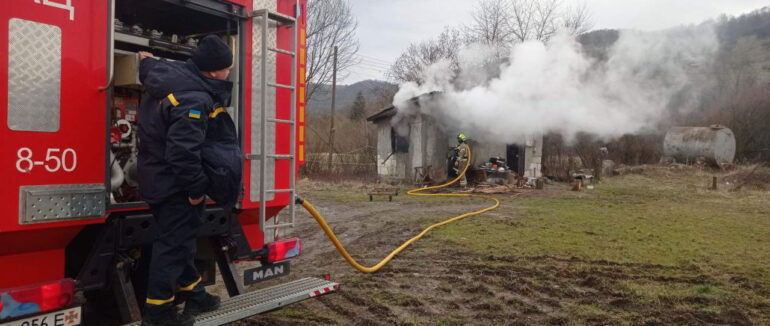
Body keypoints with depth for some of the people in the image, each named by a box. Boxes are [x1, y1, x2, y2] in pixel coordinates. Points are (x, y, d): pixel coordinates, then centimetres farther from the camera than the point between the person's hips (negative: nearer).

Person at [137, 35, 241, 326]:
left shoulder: (171, 73, 2)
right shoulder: (194, 100, -29)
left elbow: (149, 65, 27)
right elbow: (183, 151, -33)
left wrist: (146, 60, 50)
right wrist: (196, 187, -22)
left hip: (162, 179, 11)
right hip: (175, 184, -11)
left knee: (180, 238, 20)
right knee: (174, 242, 0)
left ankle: (191, 291, 35)